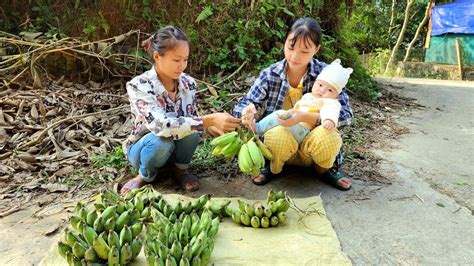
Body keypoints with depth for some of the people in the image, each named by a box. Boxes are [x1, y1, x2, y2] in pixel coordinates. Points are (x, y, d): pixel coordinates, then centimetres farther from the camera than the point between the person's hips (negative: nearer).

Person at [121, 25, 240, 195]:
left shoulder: (188, 83, -12)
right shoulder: (138, 86, -27)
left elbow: (191, 119, -3)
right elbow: (160, 125, -42)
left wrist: (210, 126, -27)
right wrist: (208, 120, -49)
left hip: (177, 148, 3)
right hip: (143, 147, -3)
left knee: (190, 128, -30)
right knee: (162, 140, -38)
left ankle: (180, 170, 0)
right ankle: (145, 176, -4)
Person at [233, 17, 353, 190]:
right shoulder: (269, 75, -7)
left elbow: (345, 114, -18)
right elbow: (241, 106, -9)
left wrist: (305, 117, -34)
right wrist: (247, 112, -35)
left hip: (312, 146, 1)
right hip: (280, 144, 0)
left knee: (328, 137, -32)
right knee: (278, 135, -34)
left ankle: (323, 169, 4)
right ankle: (273, 167, 1)